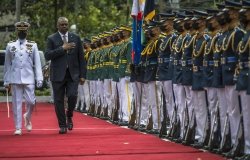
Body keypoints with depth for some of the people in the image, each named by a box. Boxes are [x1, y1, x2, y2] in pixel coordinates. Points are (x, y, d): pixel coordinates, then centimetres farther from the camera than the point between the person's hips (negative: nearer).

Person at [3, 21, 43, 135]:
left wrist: (39, 79, -4)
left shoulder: (33, 45, 7)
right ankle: (18, 128, 5)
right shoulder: (10, 46, 8)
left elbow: (37, 64, 5)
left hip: (29, 78, 0)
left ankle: (28, 117, 26)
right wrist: (6, 81, 7)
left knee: (31, 102, -5)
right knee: (17, 103, 0)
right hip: (15, 79, 0)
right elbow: (7, 65, 11)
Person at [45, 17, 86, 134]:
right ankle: (62, 125, 11)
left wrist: (82, 75, 4)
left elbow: (81, 58, 10)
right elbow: (47, 56, -9)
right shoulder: (52, 39, 3)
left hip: (73, 74, 1)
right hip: (58, 75, -1)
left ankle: (69, 116, 14)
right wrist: (62, 48, -15)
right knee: (59, 100, 0)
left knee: (72, 96, -15)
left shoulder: (75, 38, 10)